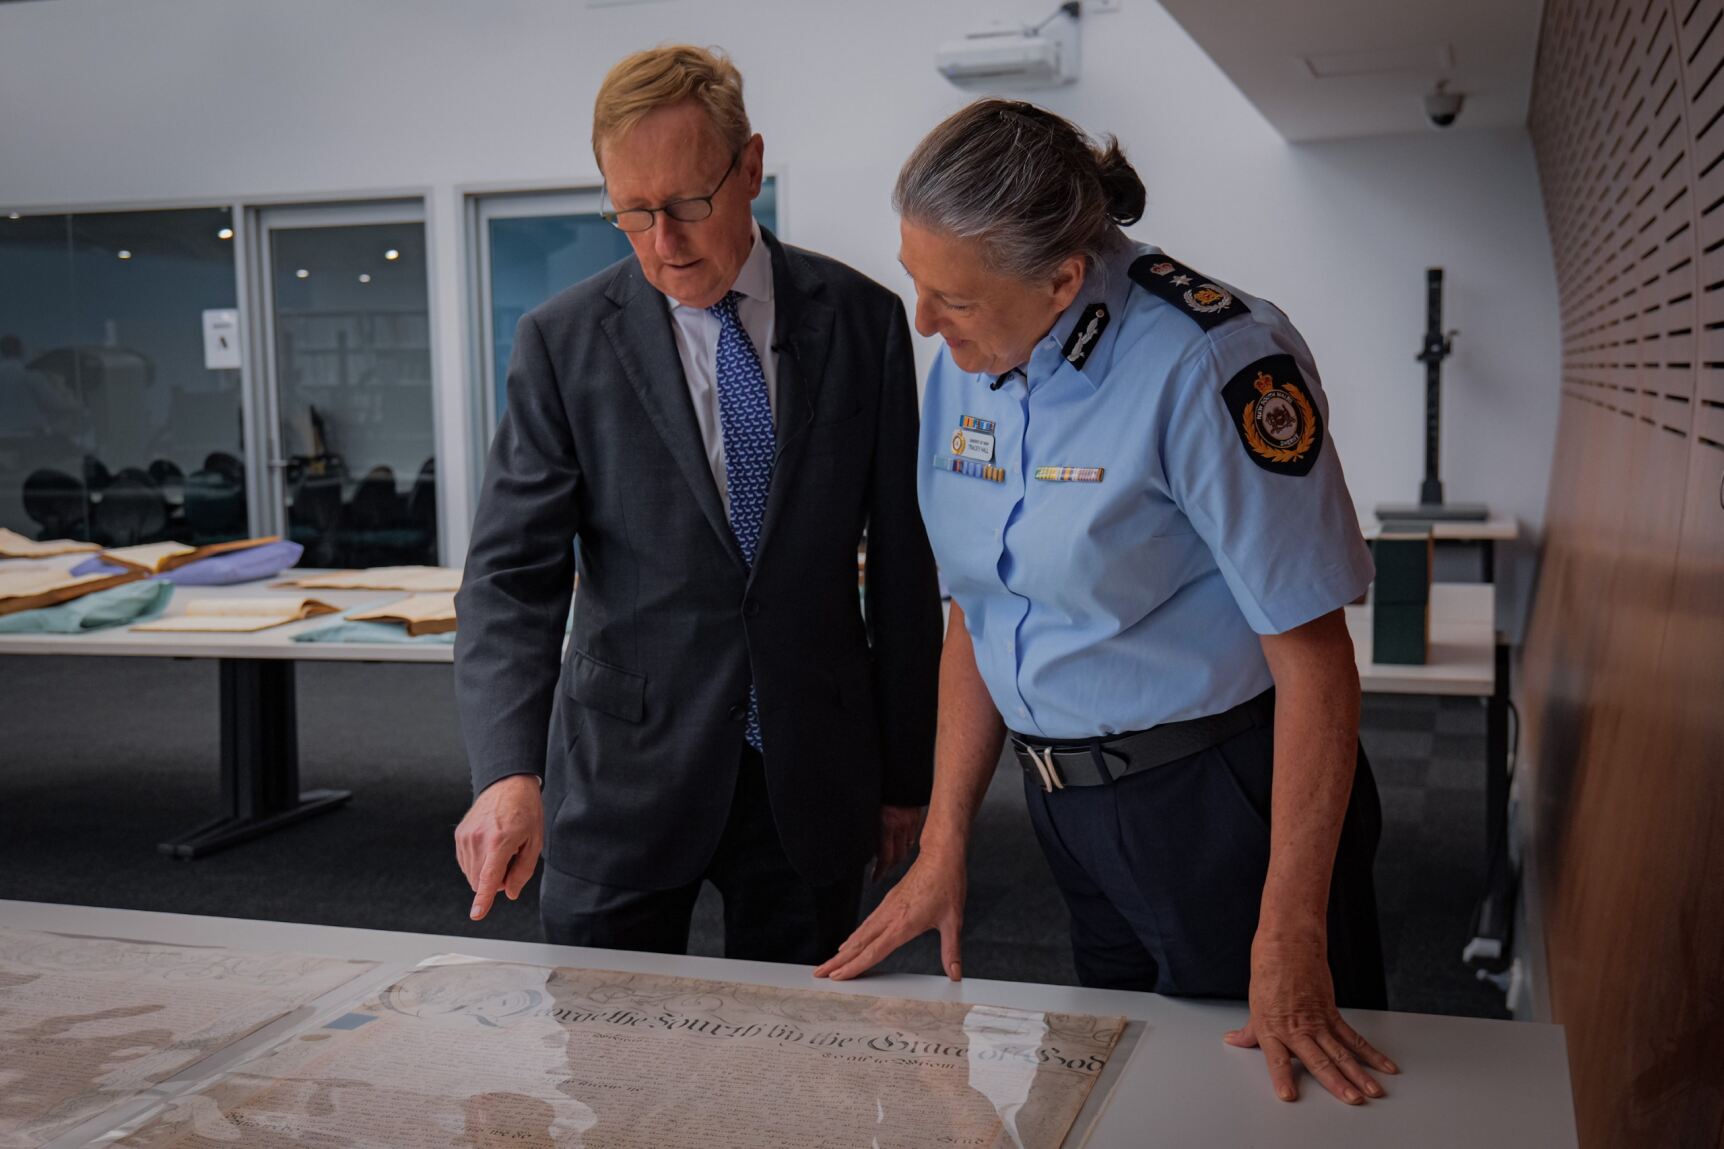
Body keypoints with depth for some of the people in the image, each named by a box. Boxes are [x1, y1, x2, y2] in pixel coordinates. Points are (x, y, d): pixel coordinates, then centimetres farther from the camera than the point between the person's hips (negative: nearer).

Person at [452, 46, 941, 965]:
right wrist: (509, 770, -24)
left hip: (812, 773, 1)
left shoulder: (862, 321, -2)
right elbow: (512, 573, -9)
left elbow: (901, 559, 3)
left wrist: (907, 770, 6)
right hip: (629, 764, -1)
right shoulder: (563, 341, -6)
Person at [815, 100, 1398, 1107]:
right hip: (1070, 802, 7)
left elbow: (1313, 658, -21)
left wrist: (1289, 939, -19)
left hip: (1217, 800, -6)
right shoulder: (968, 365, 0)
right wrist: (943, 848, 7)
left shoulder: (1207, 364, -22)